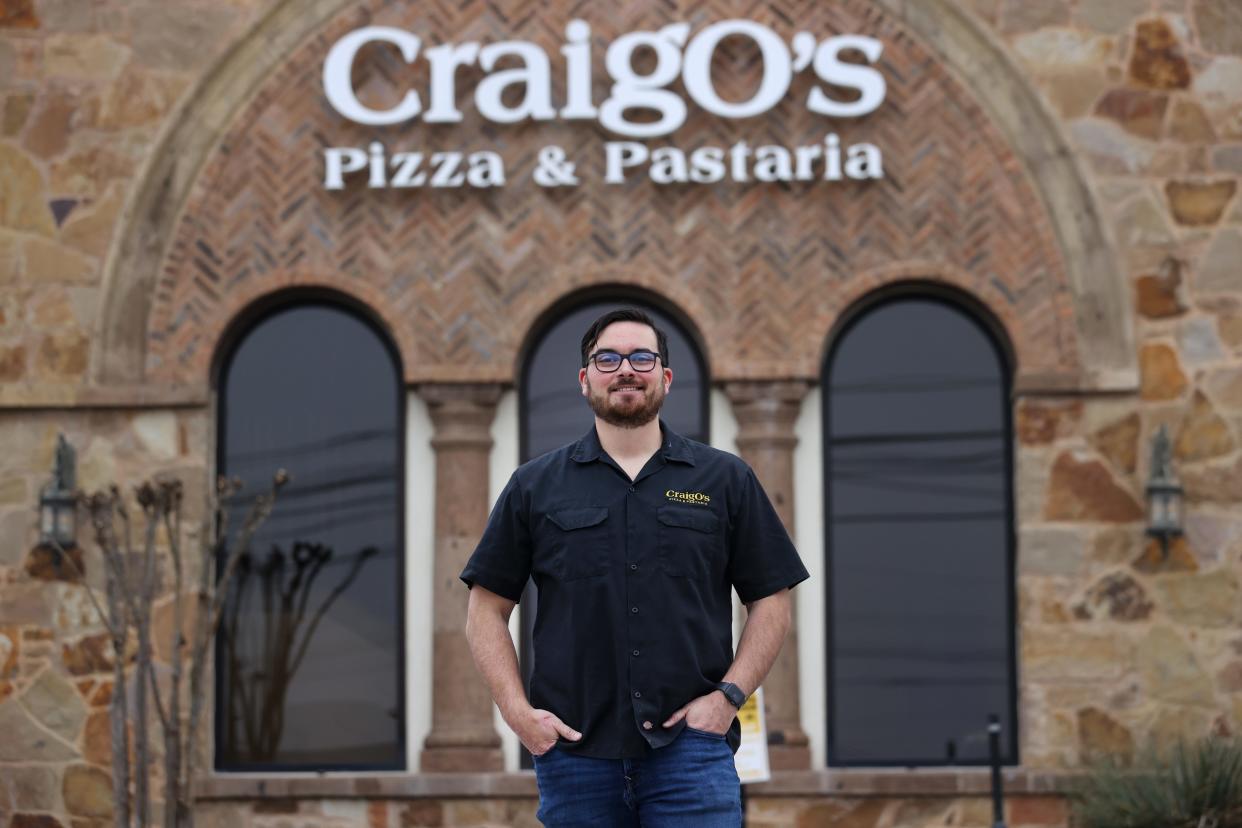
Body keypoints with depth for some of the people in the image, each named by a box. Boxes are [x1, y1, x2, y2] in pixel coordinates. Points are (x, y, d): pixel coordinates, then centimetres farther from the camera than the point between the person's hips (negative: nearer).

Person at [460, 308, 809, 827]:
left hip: (691, 747, -1)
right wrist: (517, 711, -3)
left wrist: (729, 695, -4)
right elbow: (487, 607, 9)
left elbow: (770, 599, 9)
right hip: (575, 754, 1)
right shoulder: (536, 487, 9)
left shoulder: (724, 480, 8)